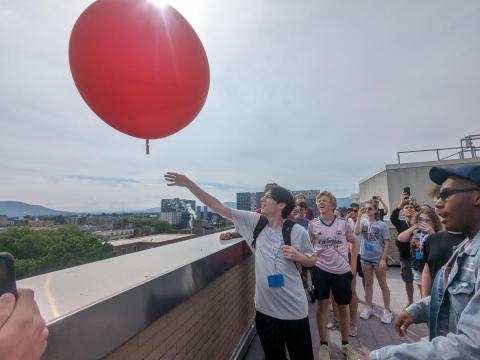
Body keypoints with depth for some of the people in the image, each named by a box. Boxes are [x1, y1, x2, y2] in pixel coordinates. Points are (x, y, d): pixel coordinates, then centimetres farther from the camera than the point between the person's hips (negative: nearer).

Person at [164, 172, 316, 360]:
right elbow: (219, 207, -10)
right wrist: (188, 183, -13)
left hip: (294, 311, -2)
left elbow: (312, 261, 5)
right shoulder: (254, 222, -8)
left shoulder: (298, 232, -12)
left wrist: (298, 257, -19)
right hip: (265, 310, 2)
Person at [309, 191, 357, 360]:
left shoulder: (343, 223, -5)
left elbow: (353, 243, 8)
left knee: (343, 307, 14)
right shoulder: (313, 224, -5)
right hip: (321, 269, 0)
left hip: (343, 271, 1)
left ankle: (345, 344, 35)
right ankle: (324, 345, 26)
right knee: (322, 305, 8)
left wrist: (353, 266, 3)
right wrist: (310, 263, 2)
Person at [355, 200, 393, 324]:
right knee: (368, 283, 15)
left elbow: (386, 243, -6)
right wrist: (359, 216, -22)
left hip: (378, 258, -3)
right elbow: (356, 232, -21)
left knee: (383, 284, 9)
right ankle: (368, 307, 28)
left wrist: (383, 259, -13)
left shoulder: (382, 225, -7)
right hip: (365, 258, 3)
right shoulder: (363, 222, -1)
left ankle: (387, 310, 22)